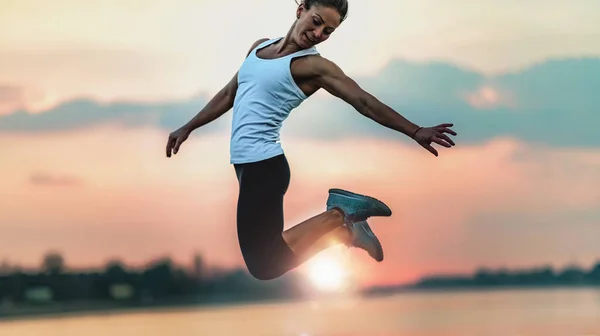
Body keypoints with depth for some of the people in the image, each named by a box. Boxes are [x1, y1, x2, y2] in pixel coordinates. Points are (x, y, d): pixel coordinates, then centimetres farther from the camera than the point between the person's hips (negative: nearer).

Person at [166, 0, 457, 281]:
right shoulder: (259, 46, 14)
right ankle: (344, 226, 20)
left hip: (263, 165, -7)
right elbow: (229, 94, 24)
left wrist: (415, 132, -21)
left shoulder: (313, 66, -7)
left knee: (264, 267, -10)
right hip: (248, 164, 8)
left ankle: (340, 216, 1)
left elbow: (365, 102, -13)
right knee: (268, 253, 11)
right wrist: (188, 127, 23)